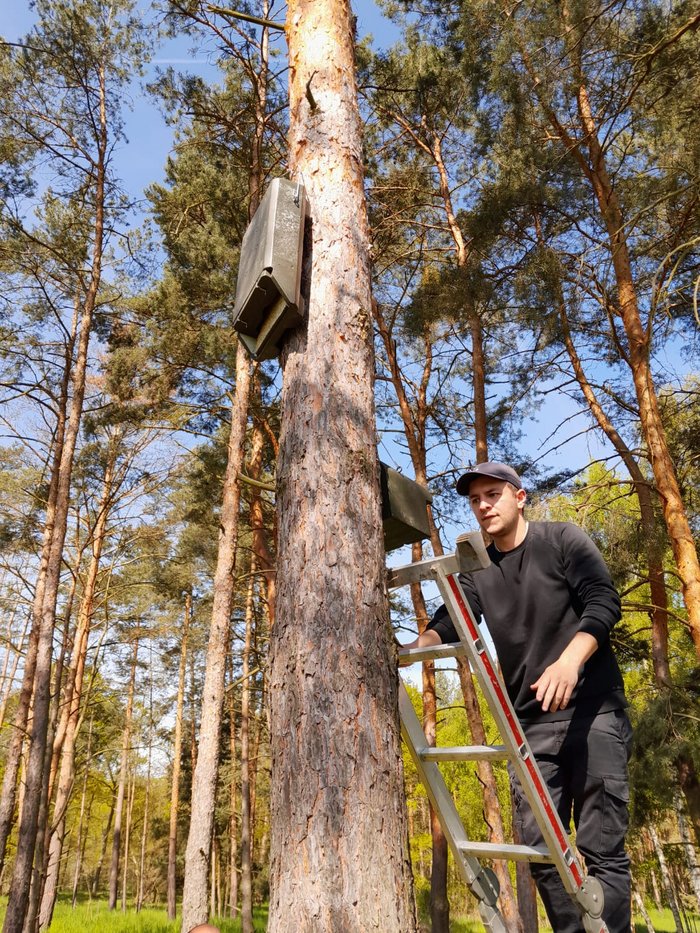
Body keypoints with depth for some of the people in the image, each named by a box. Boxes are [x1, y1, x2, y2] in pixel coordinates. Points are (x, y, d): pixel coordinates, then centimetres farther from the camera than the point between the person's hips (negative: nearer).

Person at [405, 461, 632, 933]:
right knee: (539, 846, 5)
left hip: (593, 709, -4)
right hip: (531, 722, 4)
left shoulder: (562, 539, -1)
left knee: (601, 844, -6)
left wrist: (569, 661, -28)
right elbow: (450, 621, -5)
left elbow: (604, 601, -11)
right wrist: (417, 645, -28)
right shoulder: (476, 570, 9)